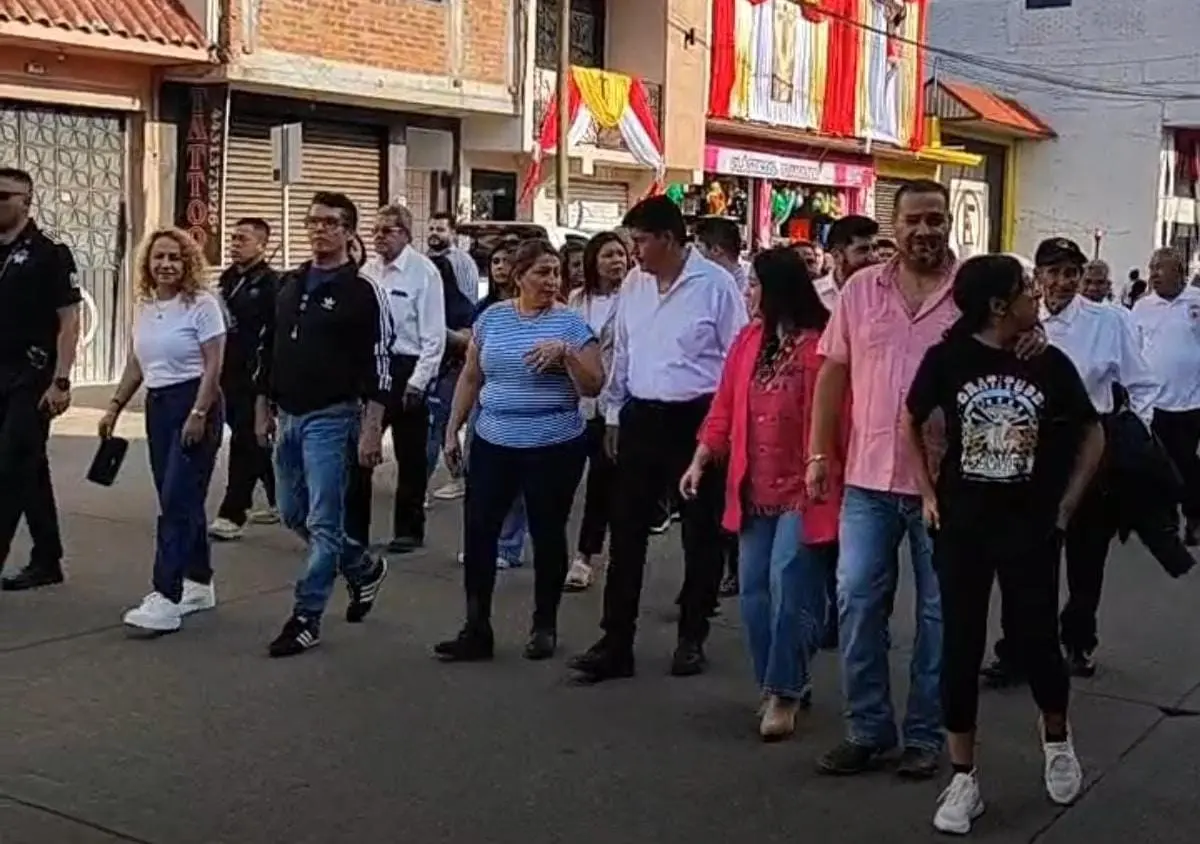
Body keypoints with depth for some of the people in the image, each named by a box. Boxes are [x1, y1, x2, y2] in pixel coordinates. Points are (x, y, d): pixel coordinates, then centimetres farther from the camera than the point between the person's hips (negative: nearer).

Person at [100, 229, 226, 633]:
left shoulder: (202, 304, -10)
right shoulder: (144, 306, 11)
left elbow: (213, 366, -14)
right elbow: (136, 365, 18)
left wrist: (199, 415, -20)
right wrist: (114, 407, 15)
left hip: (194, 404, -7)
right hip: (157, 406, 7)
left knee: (177, 501, -11)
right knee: (180, 500, 12)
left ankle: (167, 598, -12)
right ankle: (199, 584, 23)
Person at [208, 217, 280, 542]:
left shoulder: (271, 283, -10)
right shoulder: (227, 279, 14)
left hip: (254, 378, -8)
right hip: (228, 375, 8)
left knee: (245, 442, -7)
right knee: (256, 442, 16)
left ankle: (232, 515, -5)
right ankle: (279, 501, 29)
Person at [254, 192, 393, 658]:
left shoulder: (363, 292, -9)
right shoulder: (289, 284, 11)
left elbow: (379, 366, -13)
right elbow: (268, 348, 18)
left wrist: (372, 430, -18)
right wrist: (264, 408, 14)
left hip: (331, 418, -7)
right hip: (288, 416, 8)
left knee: (323, 521, -4)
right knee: (293, 514, 15)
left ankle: (307, 617, 4)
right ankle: (365, 568, 33)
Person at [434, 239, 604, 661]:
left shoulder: (571, 322, -5)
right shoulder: (491, 317, 5)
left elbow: (594, 386, -9)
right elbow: (470, 378, 12)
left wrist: (565, 352, -24)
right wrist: (452, 430, 10)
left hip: (555, 448, -3)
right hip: (493, 444, 3)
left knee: (547, 535, 7)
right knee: (479, 533, 0)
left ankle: (545, 626, 22)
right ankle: (477, 629, 10)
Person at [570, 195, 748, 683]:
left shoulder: (715, 284, -10)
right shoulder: (633, 285, 7)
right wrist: (613, 415, 16)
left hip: (697, 420, -5)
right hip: (641, 418, 5)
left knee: (700, 534, 8)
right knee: (627, 532, 4)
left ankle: (692, 638, 23)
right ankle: (616, 642, 10)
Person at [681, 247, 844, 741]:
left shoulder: (822, 342, -12)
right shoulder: (749, 339, 9)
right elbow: (725, 407, 10)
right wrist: (700, 460, 4)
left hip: (802, 488, -7)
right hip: (755, 488, 7)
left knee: (787, 584, -12)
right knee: (755, 588, 9)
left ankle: (783, 693, 0)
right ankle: (786, 683, 23)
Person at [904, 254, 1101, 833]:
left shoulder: (1050, 364, -5)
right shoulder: (947, 360, -8)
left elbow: (1093, 435, 7)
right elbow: (910, 425, 7)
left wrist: (1065, 507, 3)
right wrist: (928, 496, 2)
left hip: (1031, 529, 1)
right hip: (961, 527, 0)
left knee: (1036, 643, 5)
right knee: (961, 649, 4)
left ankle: (1056, 735, 37)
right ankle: (964, 780, 17)